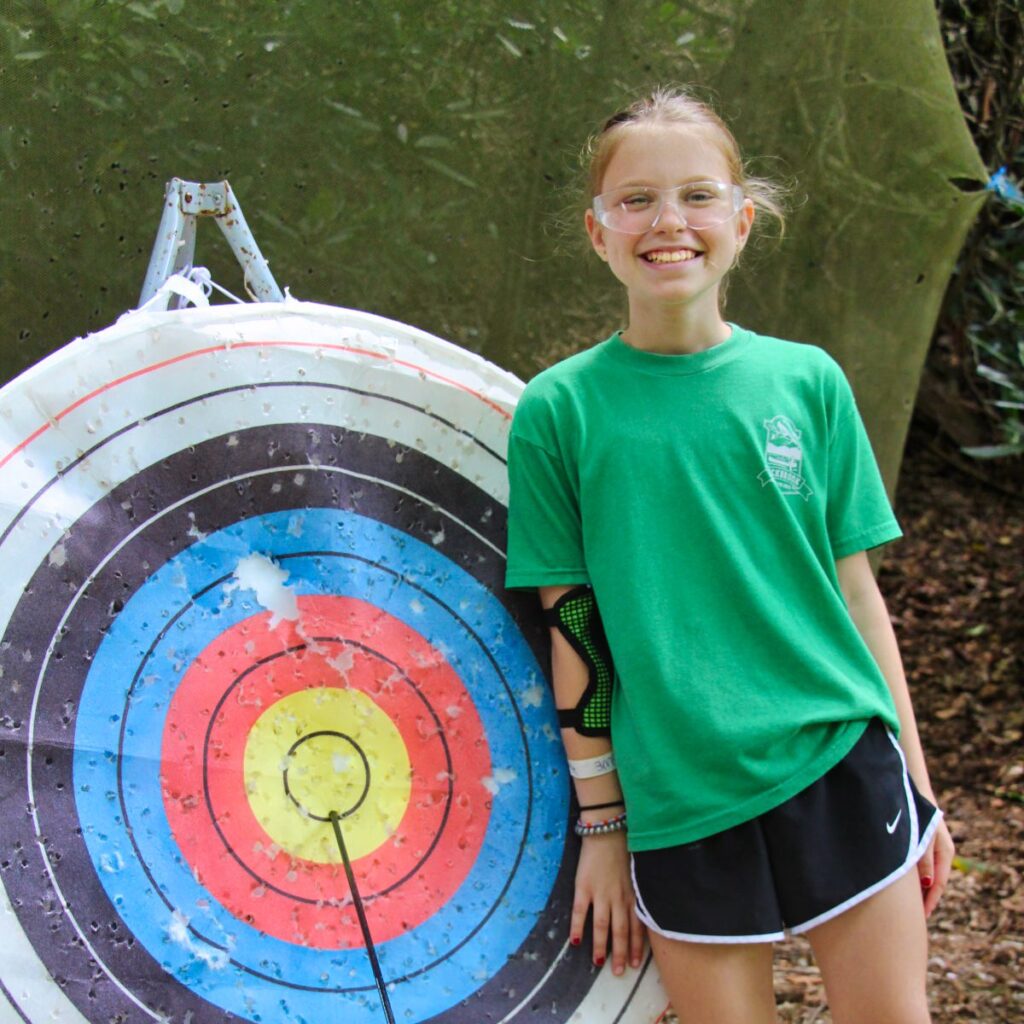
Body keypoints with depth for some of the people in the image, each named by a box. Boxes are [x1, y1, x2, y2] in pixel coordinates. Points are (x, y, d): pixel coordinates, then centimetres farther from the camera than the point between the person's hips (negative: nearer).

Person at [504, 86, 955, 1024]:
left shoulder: (806, 381, 3)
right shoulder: (559, 410, -2)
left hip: (843, 767, 1)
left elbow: (855, 591, 6)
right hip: (679, 799, -1)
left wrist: (916, 783, 7)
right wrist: (600, 823, 1)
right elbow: (571, 627, 1)